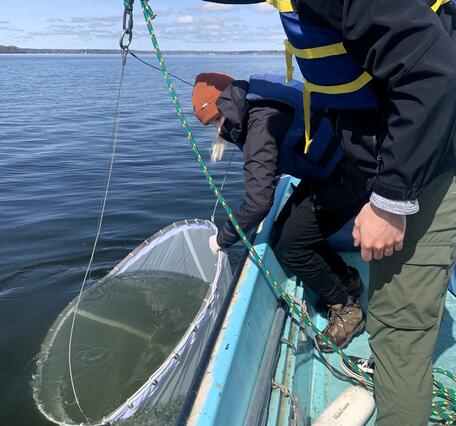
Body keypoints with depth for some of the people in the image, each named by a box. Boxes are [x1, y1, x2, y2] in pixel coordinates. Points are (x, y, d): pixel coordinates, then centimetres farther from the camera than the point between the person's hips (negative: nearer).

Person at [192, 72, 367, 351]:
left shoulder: (261, 123, -24)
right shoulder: (255, 100, 5)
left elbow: (260, 199, -26)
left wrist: (223, 239, -13)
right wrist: (228, 135, 9)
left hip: (346, 178, -10)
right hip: (329, 169, 10)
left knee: (289, 247, -9)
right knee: (286, 228, 12)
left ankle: (347, 311, 11)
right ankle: (349, 283, 30)